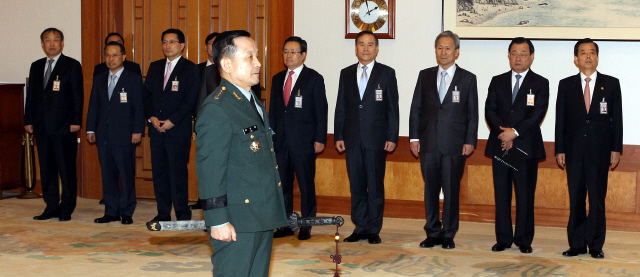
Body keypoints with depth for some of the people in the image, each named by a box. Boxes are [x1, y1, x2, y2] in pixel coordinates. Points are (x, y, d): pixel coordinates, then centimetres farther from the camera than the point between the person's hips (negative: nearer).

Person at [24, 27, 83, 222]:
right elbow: (31, 95, 16)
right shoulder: (36, 67, 16)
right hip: (42, 126, 5)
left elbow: (78, 96, -4)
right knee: (46, 169, 8)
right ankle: (51, 207, 15)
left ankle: (66, 209, 5)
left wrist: (76, 121, -11)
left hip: (64, 127, -5)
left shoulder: (72, 66, 0)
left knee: (66, 169, -2)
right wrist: (28, 121, 9)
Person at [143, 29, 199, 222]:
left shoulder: (190, 69, -1)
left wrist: (172, 121, -13)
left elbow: (190, 100, -7)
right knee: (159, 170, 5)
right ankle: (163, 213, 12)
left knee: (178, 171, -6)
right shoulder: (155, 67, 15)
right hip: (156, 127, 5)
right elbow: (146, 95, 14)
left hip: (178, 129, -5)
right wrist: (151, 117, -3)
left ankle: (182, 214, 1)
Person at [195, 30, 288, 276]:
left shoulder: (252, 102, 16)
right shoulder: (216, 109, -16)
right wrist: (218, 221, -21)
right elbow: (210, 170, -19)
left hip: (262, 217, 10)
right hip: (236, 223, -10)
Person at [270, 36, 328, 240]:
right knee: (282, 183, 6)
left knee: (306, 184, 1)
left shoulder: (314, 79, 0)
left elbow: (321, 111, -3)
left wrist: (320, 139, -9)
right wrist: (270, 136, 8)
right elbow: (273, 110, 16)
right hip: (280, 140, 5)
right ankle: (286, 225, 15)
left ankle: (306, 226, 10)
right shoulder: (277, 79, 14)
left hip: (304, 141, -5)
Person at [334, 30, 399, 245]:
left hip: (376, 138, -3)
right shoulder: (346, 74, 11)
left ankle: (374, 230, 8)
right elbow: (341, 108, 12)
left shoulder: (387, 74, 3)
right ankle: (360, 227, 14)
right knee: (356, 185, 6)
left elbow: (393, 108, 0)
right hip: (352, 138, 3)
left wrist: (392, 137, -6)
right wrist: (338, 136, 5)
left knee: (375, 186, 0)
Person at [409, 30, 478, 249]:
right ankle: (433, 233, 15)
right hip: (428, 143, 2)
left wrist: (470, 141, -4)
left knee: (451, 191, 0)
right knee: (430, 189, 6)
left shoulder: (467, 79, 4)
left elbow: (472, 114, 3)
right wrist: (414, 137, 3)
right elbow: (416, 108, 10)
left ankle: (448, 235, 9)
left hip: (454, 145, -2)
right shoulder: (425, 76, 10)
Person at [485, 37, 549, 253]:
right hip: (500, 145, 3)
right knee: (501, 194, 5)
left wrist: (515, 132, -16)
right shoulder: (497, 82, 13)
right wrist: (503, 134, -11)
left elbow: (537, 115, -7)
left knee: (525, 196, 0)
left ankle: (524, 240, 9)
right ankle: (503, 239, 12)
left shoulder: (540, 84, 4)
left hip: (526, 147, -3)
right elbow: (490, 111, 4)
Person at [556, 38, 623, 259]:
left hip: (600, 150, -1)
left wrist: (616, 149, 0)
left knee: (597, 199, 0)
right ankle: (577, 244, 10)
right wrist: (559, 150, 2)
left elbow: (617, 118, 5)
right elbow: (560, 119, 7)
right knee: (576, 199, 4)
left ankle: (596, 245, 6)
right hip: (574, 150, 1)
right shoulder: (566, 85, 8)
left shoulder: (611, 84, 6)